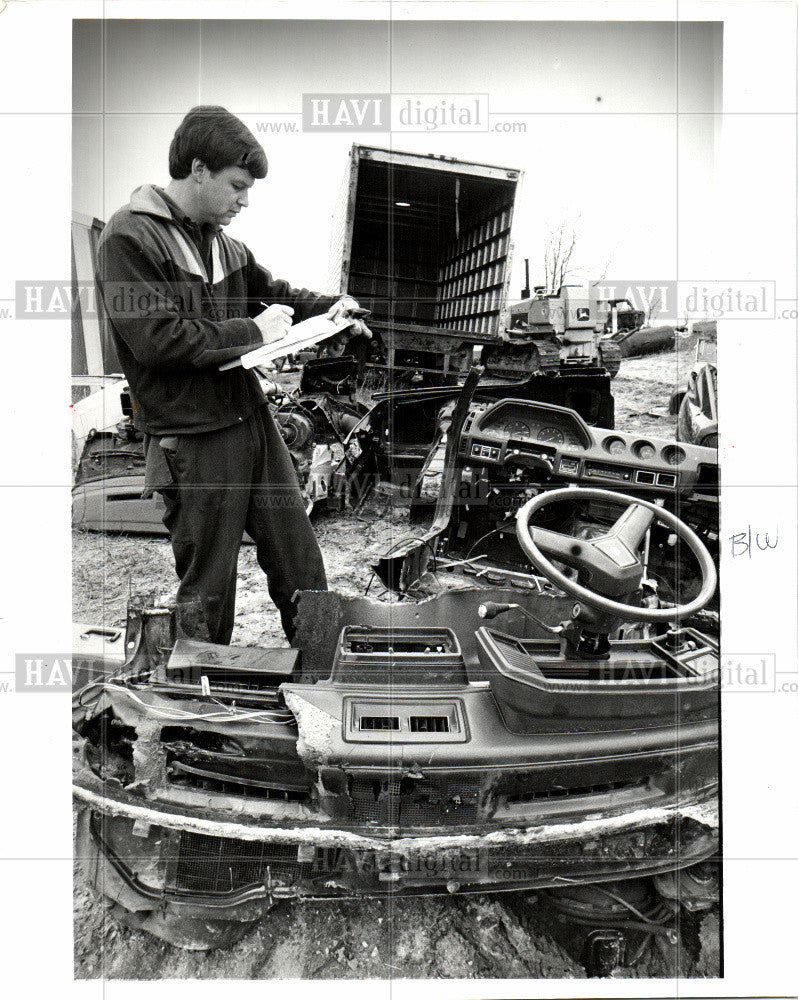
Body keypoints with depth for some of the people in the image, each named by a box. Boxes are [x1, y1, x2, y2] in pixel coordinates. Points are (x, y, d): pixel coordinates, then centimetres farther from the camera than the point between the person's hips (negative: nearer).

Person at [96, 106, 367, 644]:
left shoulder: (219, 239, 15)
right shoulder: (129, 237, -8)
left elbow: (271, 289, 30)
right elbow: (155, 339, -19)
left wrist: (327, 307, 12)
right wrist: (252, 332, -13)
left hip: (252, 415, 8)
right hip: (194, 442, -7)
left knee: (302, 567, 12)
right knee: (208, 591, 5)